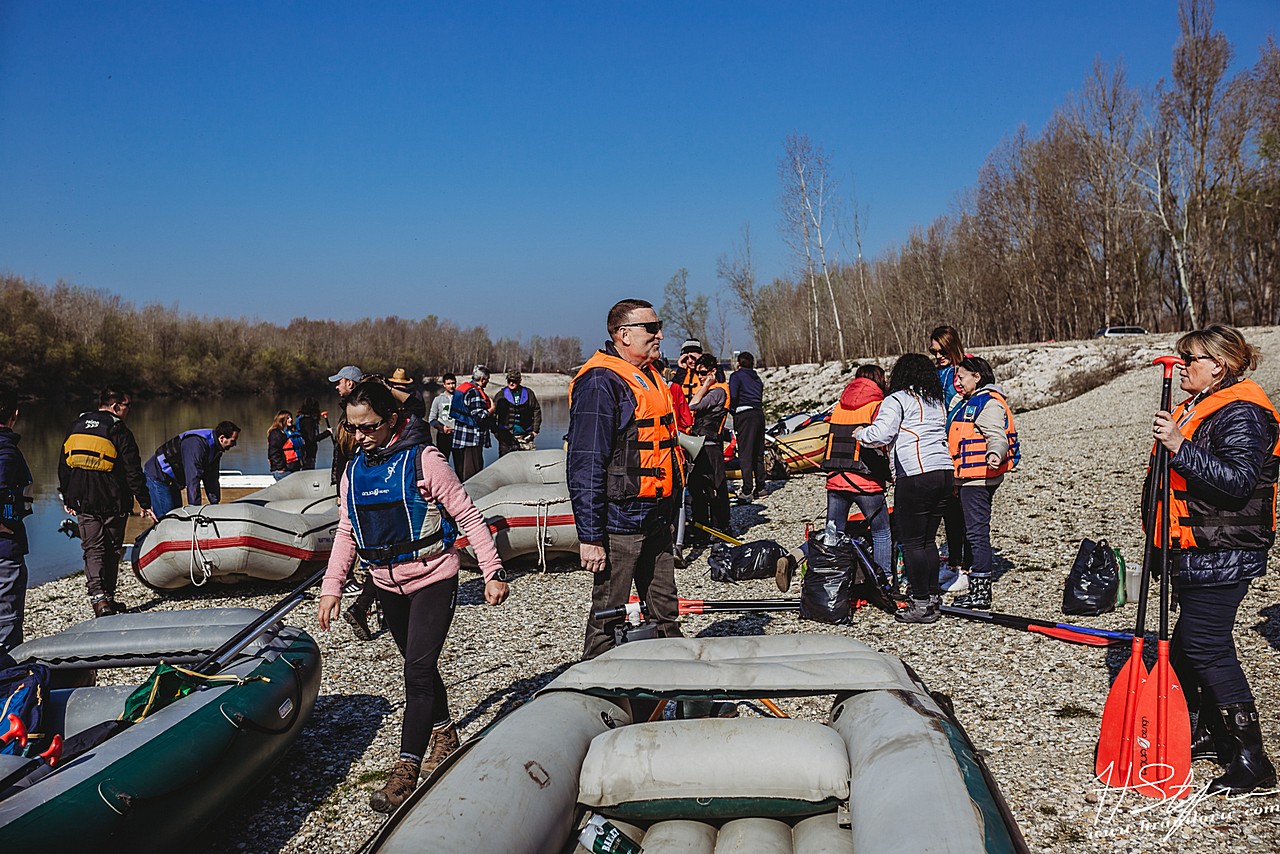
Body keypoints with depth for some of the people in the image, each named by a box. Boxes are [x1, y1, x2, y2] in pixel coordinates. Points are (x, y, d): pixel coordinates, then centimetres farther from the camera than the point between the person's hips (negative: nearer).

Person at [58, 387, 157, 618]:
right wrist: (145, 504, -5)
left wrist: (67, 499, 23)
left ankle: (98, 598, -12)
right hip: (113, 503, -4)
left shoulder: (76, 428, 9)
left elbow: (63, 467, 15)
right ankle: (108, 597, 18)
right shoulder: (119, 431, -9)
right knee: (111, 550, 12)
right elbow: (133, 473, -11)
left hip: (83, 503, 4)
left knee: (93, 549, 5)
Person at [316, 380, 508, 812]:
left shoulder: (422, 460, -13)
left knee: (418, 670, -11)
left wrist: (493, 571, -12)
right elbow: (346, 532, 12)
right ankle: (444, 734, 36)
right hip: (387, 584, 6)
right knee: (419, 667, 17)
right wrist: (331, 586, 5)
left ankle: (406, 769, -7)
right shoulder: (354, 470, 5)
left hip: (432, 578, -6)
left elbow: (468, 516, -10)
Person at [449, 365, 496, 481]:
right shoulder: (474, 392, -16)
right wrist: (491, 410, -5)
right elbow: (479, 416, -21)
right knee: (473, 472, -7)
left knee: (461, 471, 14)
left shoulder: (463, 388, 14)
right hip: (472, 440, -10)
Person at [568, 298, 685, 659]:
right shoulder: (600, 383, -15)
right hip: (620, 521, -9)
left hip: (657, 518, 9)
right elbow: (585, 466, -19)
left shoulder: (649, 376, 15)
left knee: (665, 613, 16)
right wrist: (590, 536, -21)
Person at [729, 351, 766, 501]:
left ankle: (747, 490, -10)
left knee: (745, 453, -6)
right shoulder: (757, 378, 21)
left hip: (745, 415, -6)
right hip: (759, 414, 6)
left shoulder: (736, 376, 0)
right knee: (758, 453, 14)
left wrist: (734, 413, -1)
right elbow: (760, 397, 13)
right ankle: (760, 488, 18)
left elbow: (732, 397, -11)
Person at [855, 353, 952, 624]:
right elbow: (941, 435, 17)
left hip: (916, 477, -8)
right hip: (945, 473, 8)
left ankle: (921, 604, 0)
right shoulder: (936, 402, 21)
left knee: (911, 543, -1)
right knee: (928, 540, 15)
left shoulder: (897, 400, -3)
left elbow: (881, 434, -15)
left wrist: (861, 433, 5)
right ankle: (933, 599, 19)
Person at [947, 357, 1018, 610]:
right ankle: (976, 589, 19)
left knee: (977, 532, -9)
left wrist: (994, 454, -45)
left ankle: (981, 593, -6)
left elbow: (997, 435, -23)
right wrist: (957, 480, 36)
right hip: (968, 478, 11)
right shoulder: (970, 402, 22)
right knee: (972, 532, 13)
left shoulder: (989, 402, -11)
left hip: (980, 478, -11)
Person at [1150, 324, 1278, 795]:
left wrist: (1179, 448, -30)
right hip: (1194, 550, 10)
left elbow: (1238, 480, -27)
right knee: (1199, 643, 15)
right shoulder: (1198, 408, 16)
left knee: (1204, 645, -11)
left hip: (1222, 555, -10)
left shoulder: (1242, 414, -15)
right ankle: (1211, 734, 28)